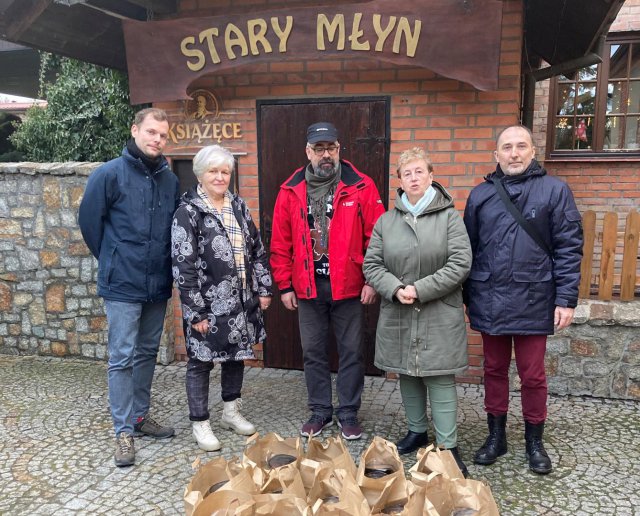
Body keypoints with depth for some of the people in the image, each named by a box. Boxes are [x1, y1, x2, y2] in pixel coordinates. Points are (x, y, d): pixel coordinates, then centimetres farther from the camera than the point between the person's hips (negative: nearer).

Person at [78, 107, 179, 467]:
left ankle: (140, 415, 31)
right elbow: (89, 220, -2)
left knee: (148, 353, 16)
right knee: (122, 357, 1)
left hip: (159, 285, 5)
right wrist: (112, 260, 6)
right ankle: (124, 430, 12)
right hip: (123, 286, -5)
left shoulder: (170, 179, 5)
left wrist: (164, 264, 8)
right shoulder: (110, 174, -8)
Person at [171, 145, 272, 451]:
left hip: (241, 301, 6)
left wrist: (263, 289, 8)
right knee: (201, 361, 6)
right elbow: (183, 267, -15)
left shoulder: (238, 206, 8)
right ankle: (200, 424, 22)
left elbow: (257, 251, 13)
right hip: (208, 304, -6)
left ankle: (231, 412, 36)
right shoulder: (187, 212, -11)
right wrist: (195, 312, -16)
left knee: (237, 355, 17)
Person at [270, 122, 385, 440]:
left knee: (351, 352, 8)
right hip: (307, 288, 2)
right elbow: (280, 244, 5)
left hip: (348, 287, -2)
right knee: (313, 353, 13)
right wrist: (285, 285, 3)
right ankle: (320, 411, 29)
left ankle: (348, 414, 24)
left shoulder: (361, 187, -4)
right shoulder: (291, 192, 3)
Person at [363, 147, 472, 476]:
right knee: (408, 375, 15)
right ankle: (417, 431, 33)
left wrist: (420, 290, -16)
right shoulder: (386, 221, 7)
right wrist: (396, 289, -13)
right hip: (397, 314, 4)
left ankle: (448, 446, 10)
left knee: (440, 378, -1)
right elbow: (372, 265, 4)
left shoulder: (449, 217, -2)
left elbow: (460, 264, -10)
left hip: (439, 316, -3)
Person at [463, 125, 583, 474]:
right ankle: (496, 436, 30)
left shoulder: (554, 190, -1)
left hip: (533, 301, -2)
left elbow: (568, 248, -3)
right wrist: (467, 298, 9)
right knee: (494, 370, 14)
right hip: (489, 301, 3)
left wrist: (566, 299, -8)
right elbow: (468, 248, 10)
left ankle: (534, 441, 27)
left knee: (532, 375, 7)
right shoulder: (480, 195, 7)